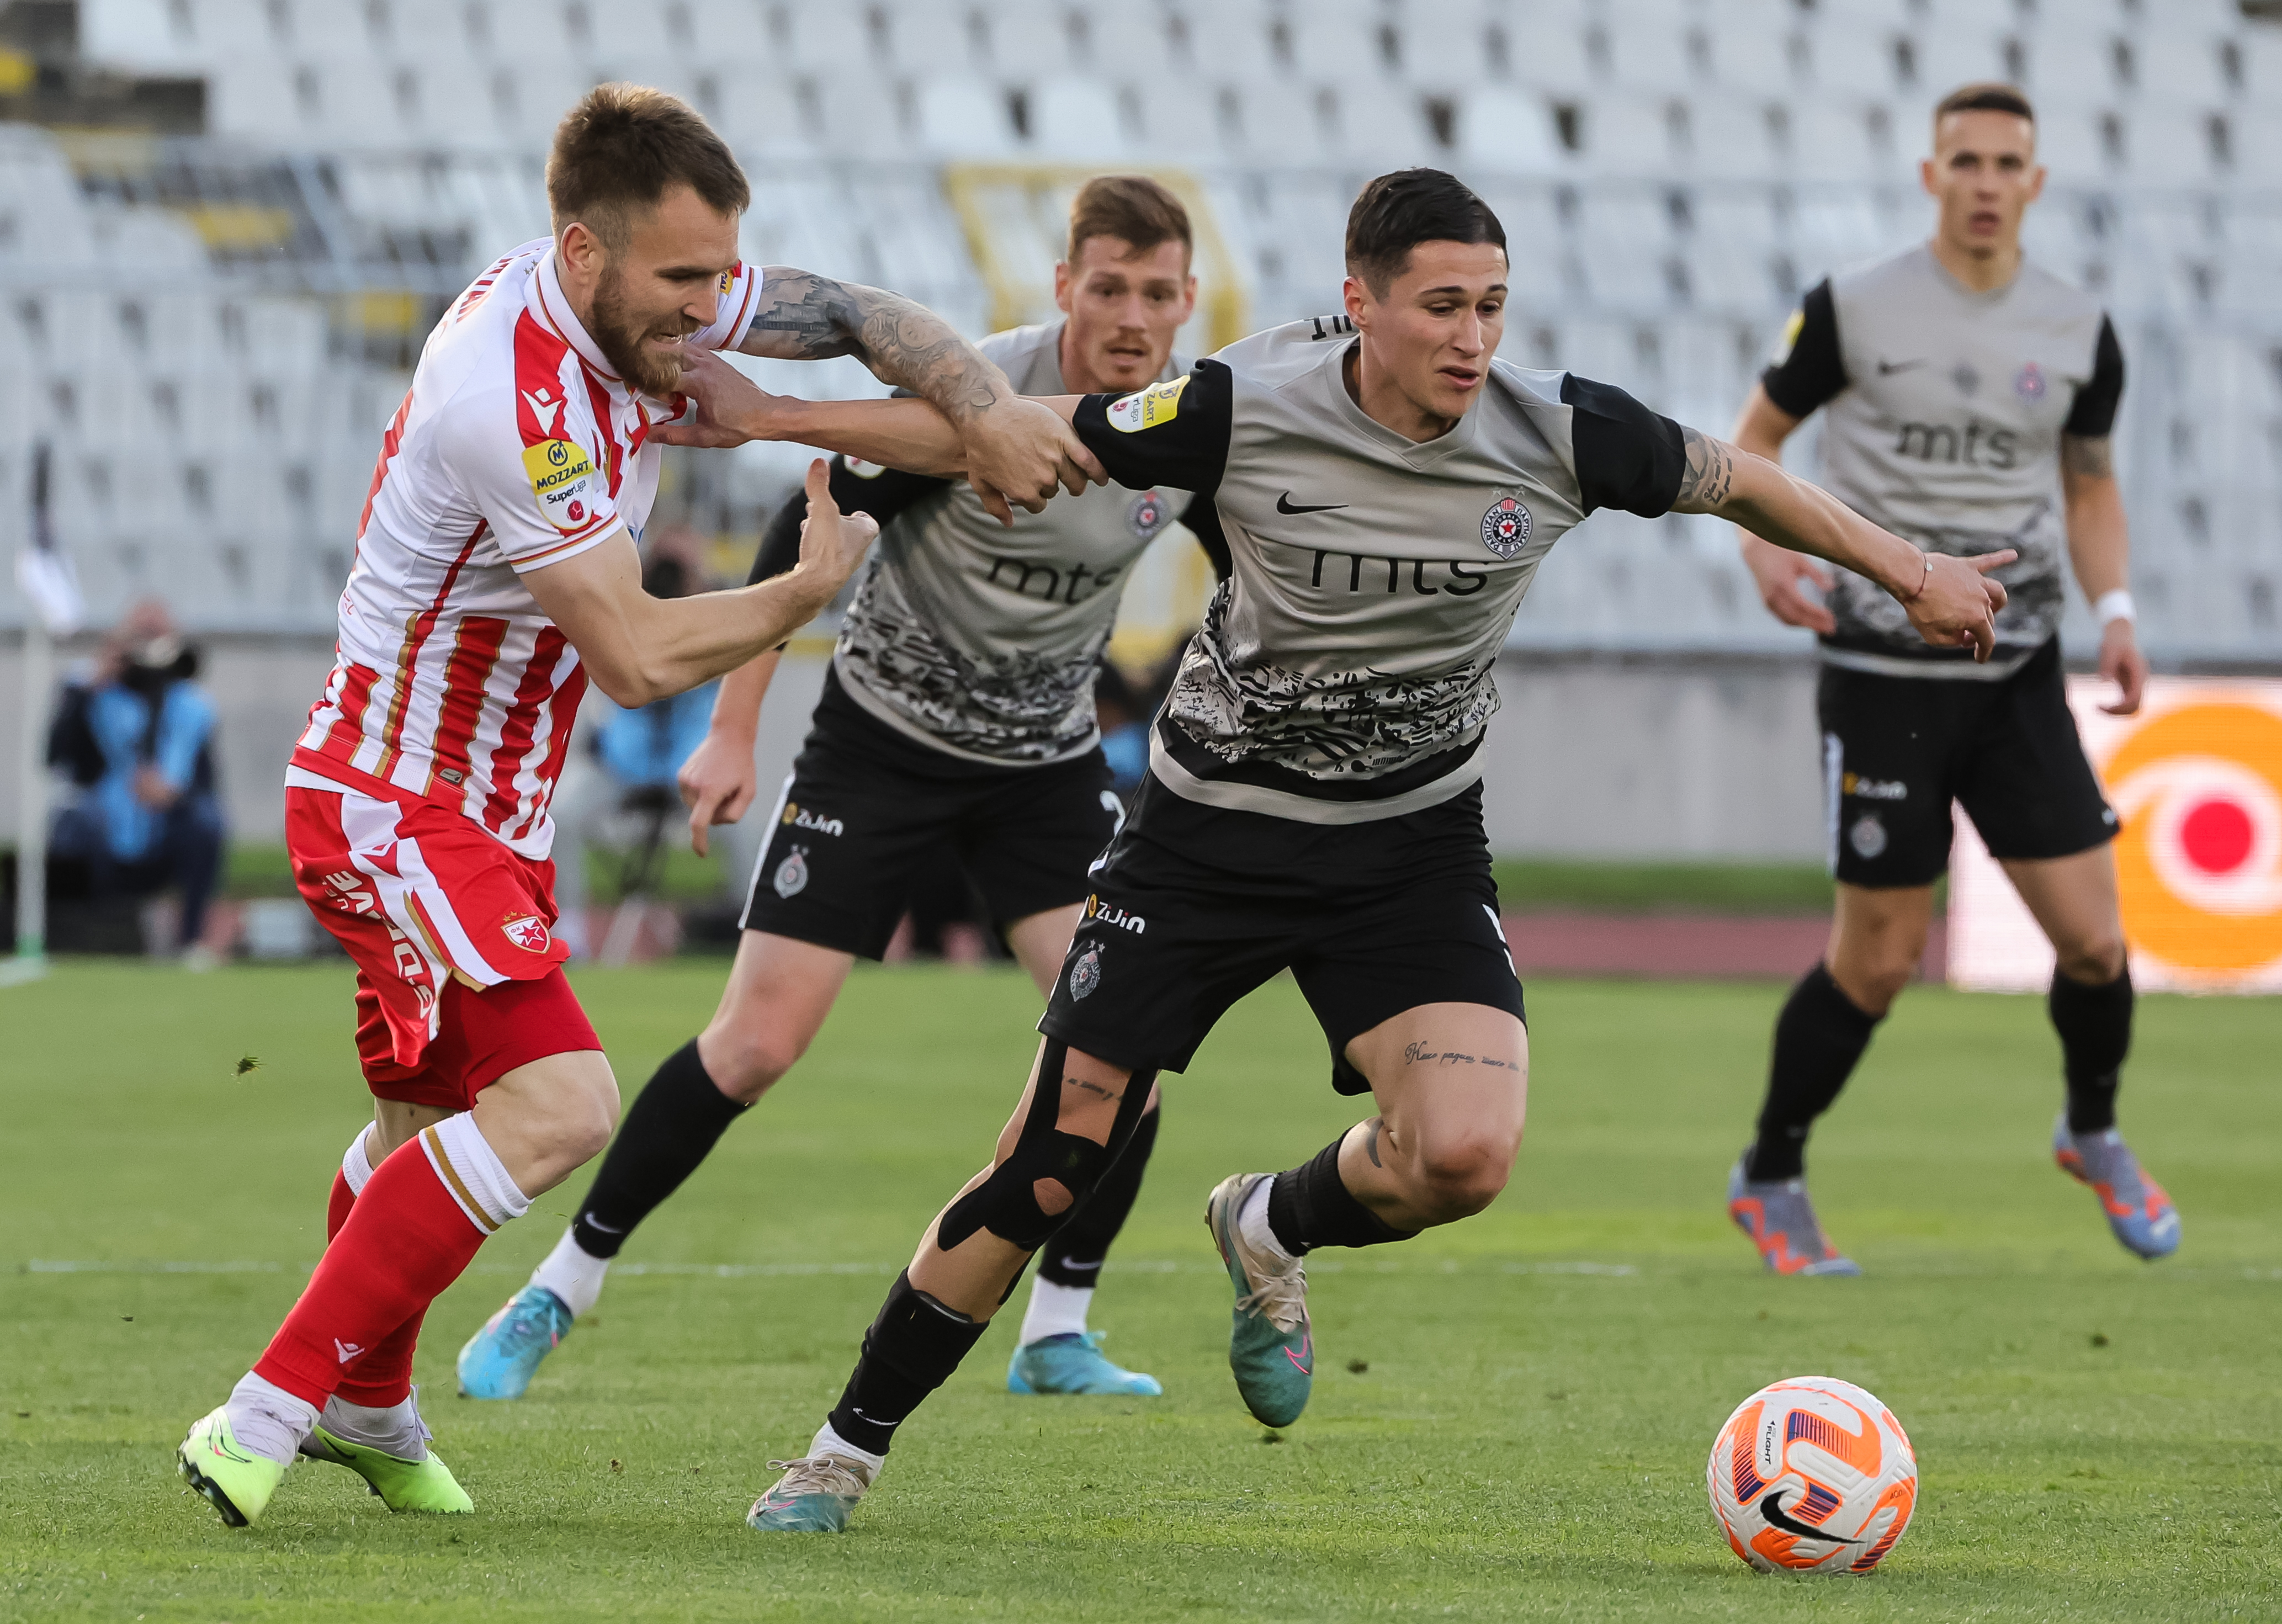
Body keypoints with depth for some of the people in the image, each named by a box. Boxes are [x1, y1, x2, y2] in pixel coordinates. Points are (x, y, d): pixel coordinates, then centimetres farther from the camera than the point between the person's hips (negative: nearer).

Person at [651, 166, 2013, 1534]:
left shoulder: (1558, 434, -15)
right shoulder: (1247, 410, -19)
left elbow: (1736, 481, 4)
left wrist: (1911, 572, 10)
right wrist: (771, 415, -9)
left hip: (1415, 845, 1)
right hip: (1211, 833, -1)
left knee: (1464, 1156, -23)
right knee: (1048, 1173, -5)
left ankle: (1272, 1230, 12)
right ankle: (852, 1445, 16)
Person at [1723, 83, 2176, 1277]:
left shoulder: (2079, 335, 3)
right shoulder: (1854, 310, -6)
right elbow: (1755, 436, 6)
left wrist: (2115, 616, 2)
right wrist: (1761, 546, -14)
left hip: (2018, 678, 3)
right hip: (1882, 673, -3)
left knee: (2093, 939, -4)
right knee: (1878, 960, -2)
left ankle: (2093, 1132, 27)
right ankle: (1770, 1181, 19)